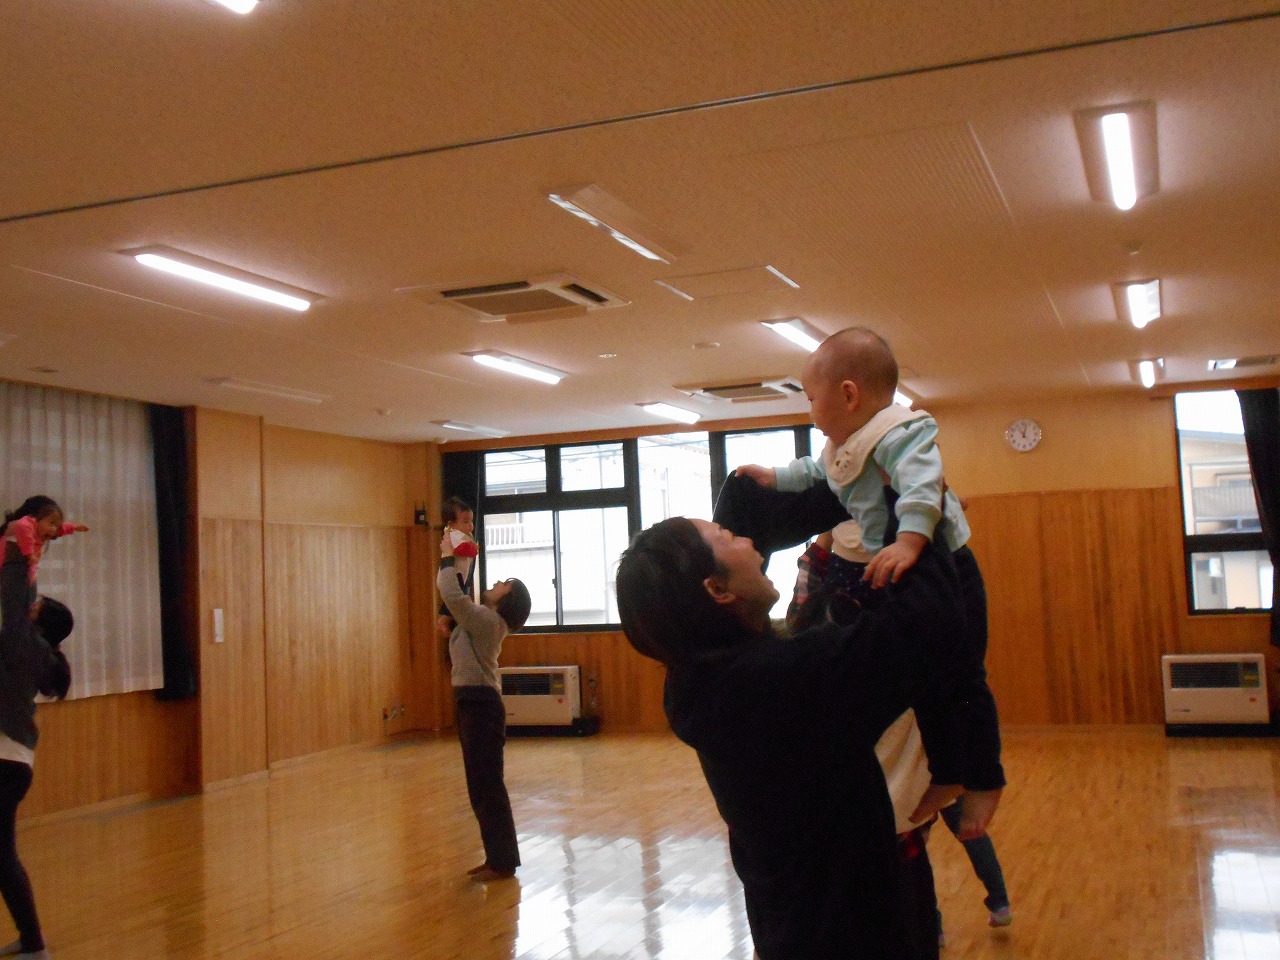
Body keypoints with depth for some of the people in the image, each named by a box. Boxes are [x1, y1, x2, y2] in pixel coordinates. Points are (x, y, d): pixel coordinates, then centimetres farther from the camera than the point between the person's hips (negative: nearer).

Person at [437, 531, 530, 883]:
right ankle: (497, 857, 20)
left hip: (481, 704, -10)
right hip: (472, 703, 10)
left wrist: (447, 558, -14)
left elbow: (452, 596, -27)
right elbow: (458, 598, 26)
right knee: (481, 785, 13)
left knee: (487, 785, -4)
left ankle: (503, 861, 3)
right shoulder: (483, 620, 11)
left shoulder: (488, 621, -17)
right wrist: (453, 559, 17)